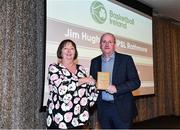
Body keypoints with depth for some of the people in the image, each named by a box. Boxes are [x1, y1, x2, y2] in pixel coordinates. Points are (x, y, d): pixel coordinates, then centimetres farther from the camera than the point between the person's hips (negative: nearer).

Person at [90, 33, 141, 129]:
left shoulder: (126, 59, -2)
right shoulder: (95, 62, 8)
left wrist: (116, 89, -18)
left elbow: (136, 82, -6)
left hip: (122, 108, -2)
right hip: (103, 108, 3)